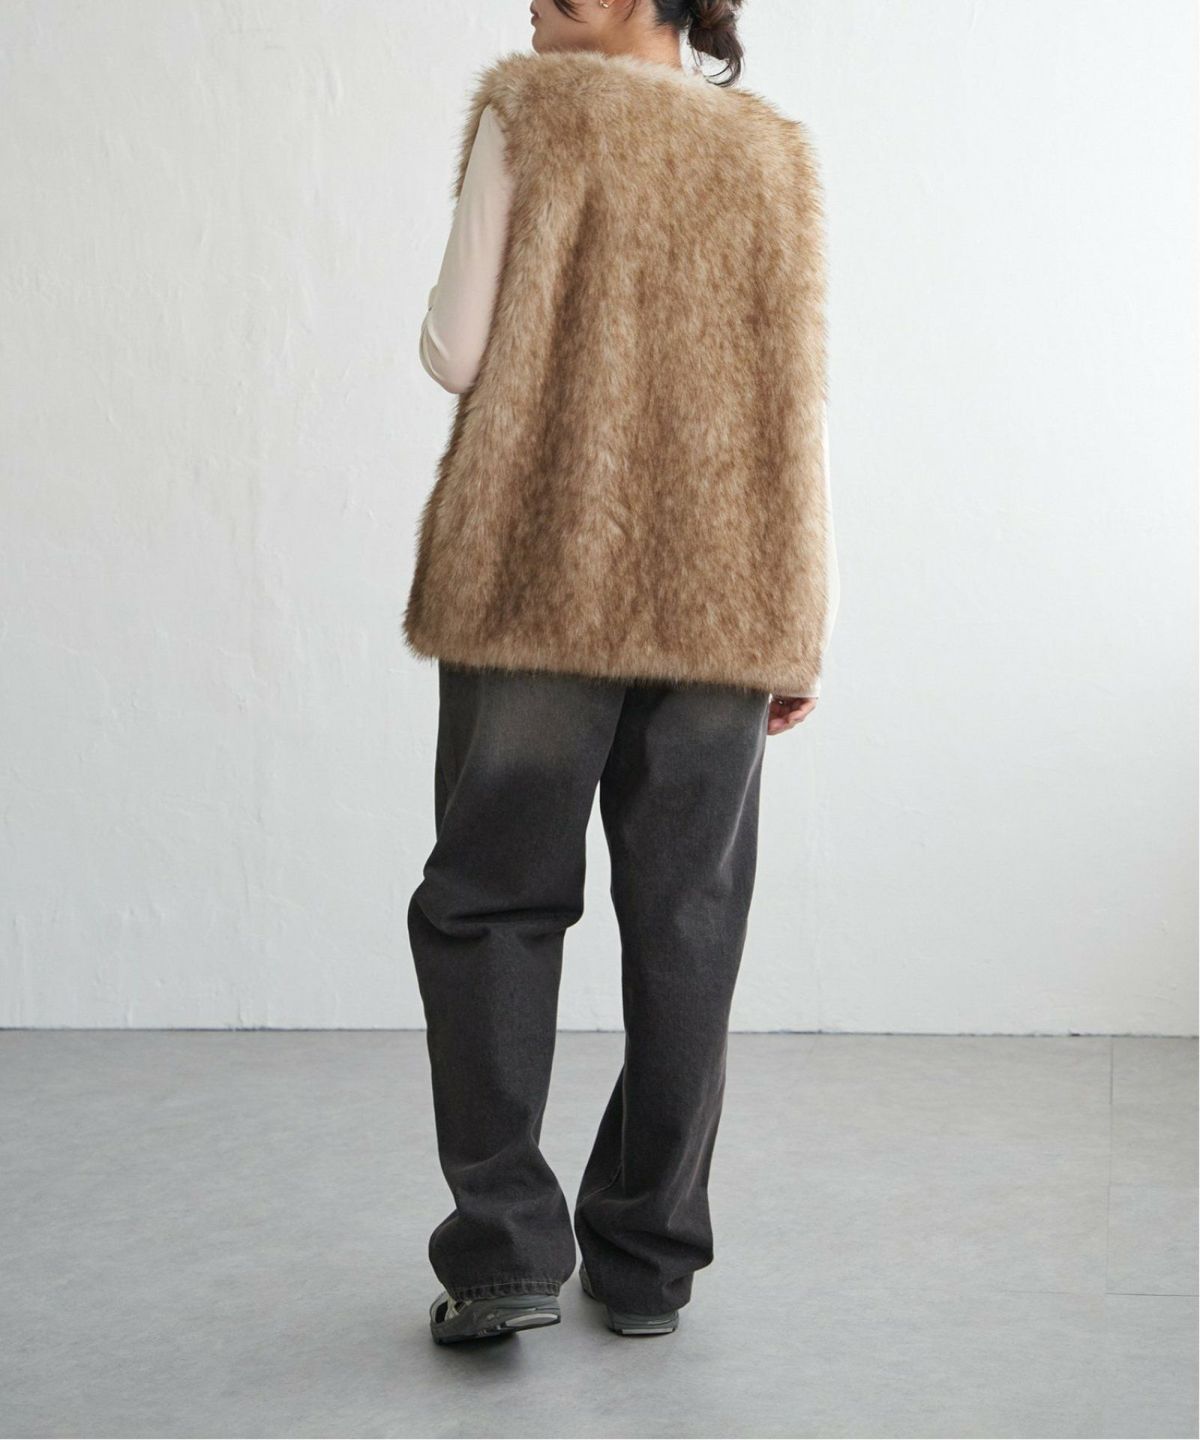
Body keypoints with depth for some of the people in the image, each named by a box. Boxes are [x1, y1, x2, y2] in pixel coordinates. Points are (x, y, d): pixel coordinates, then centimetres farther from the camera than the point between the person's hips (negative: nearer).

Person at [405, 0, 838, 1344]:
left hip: (542, 576, -3)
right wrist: (806, 626, 9)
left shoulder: (534, 113, 0)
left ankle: (507, 1247, -3)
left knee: (491, 900, 5)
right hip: (722, 599, 4)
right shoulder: (774, 150, 11)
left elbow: (460, 352, -6)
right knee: (684, 923, 8)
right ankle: (649, 1260, 14)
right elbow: (797, 402, 7)